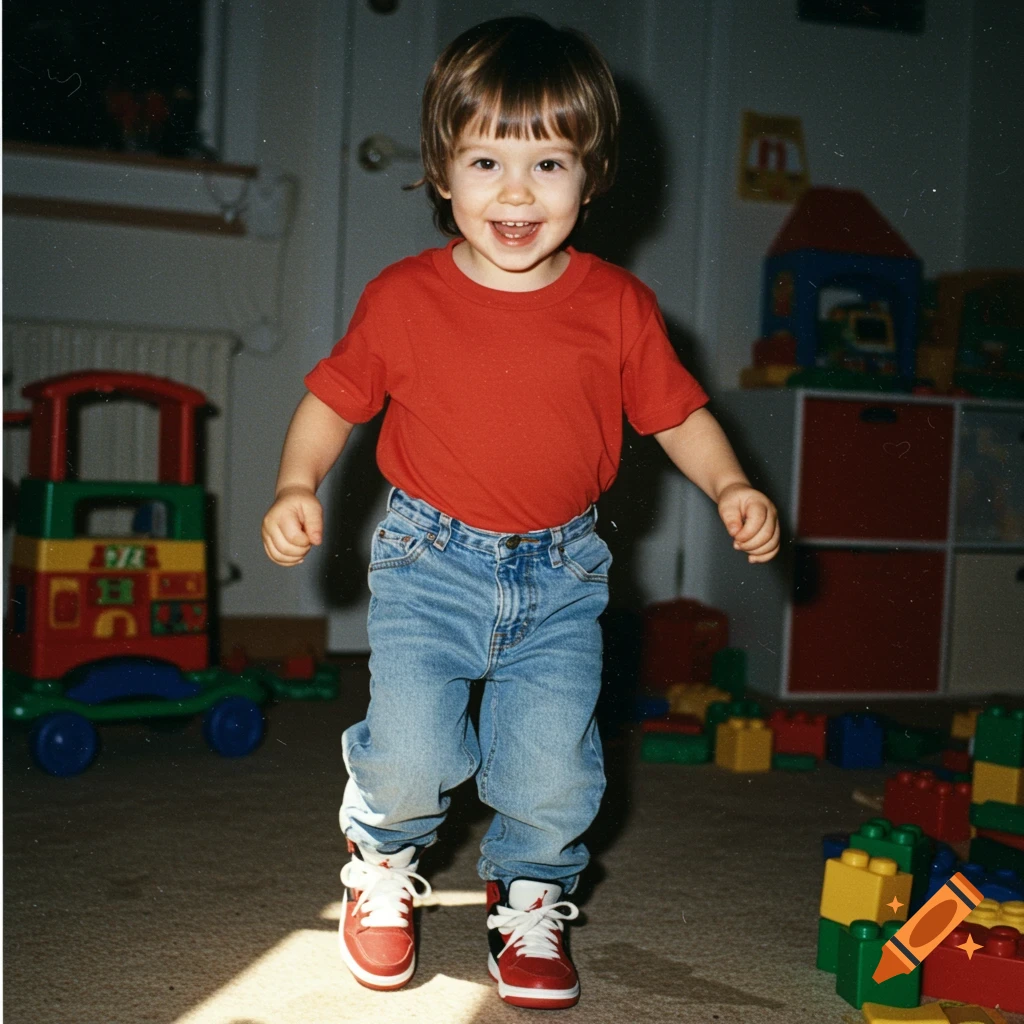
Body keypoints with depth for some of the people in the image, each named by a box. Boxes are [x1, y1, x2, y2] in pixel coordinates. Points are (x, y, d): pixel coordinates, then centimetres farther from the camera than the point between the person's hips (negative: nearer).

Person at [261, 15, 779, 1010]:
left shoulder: (618, 305, -3)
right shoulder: (402, 297, -6)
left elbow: (676, 409, 7)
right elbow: (334, 396, 6)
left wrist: (730, 486, -7)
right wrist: (297, 483, -8)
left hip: (560, 571, 1)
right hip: (431, 562, -1)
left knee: (554, 762, -3)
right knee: (411, 756, -11)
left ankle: (528, 898, 29)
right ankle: (382, 864, 25)